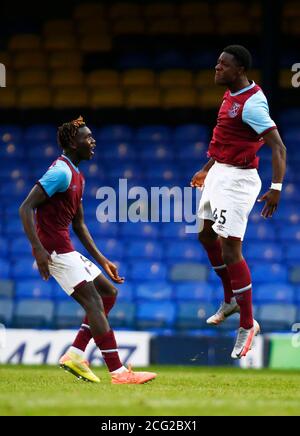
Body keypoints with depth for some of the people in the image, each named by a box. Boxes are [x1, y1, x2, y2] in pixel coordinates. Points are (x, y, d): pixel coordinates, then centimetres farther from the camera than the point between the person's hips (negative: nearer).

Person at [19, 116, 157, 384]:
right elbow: (26, 208, -20)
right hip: (54, 249, -10)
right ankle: (118, 372, -17)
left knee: (108, 292, 12)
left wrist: (102, 260, 20)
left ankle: (75, 354, 7)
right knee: (93, 301, -14)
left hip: (66, 249, 10)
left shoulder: (77, 176, 18)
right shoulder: (61, 171, -13)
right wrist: (38, 249, -26)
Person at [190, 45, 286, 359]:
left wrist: (276, 187, -35)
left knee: (230, 250, -11)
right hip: (219, 173, 10)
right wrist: (207, 169, 29)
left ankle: (247, 324, -3)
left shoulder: (252, 103, -22)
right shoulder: (231, 94, 8)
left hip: (236, 179, -10)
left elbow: (278, 147, -26)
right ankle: (231, 300, 39)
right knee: (206, 236, 22)